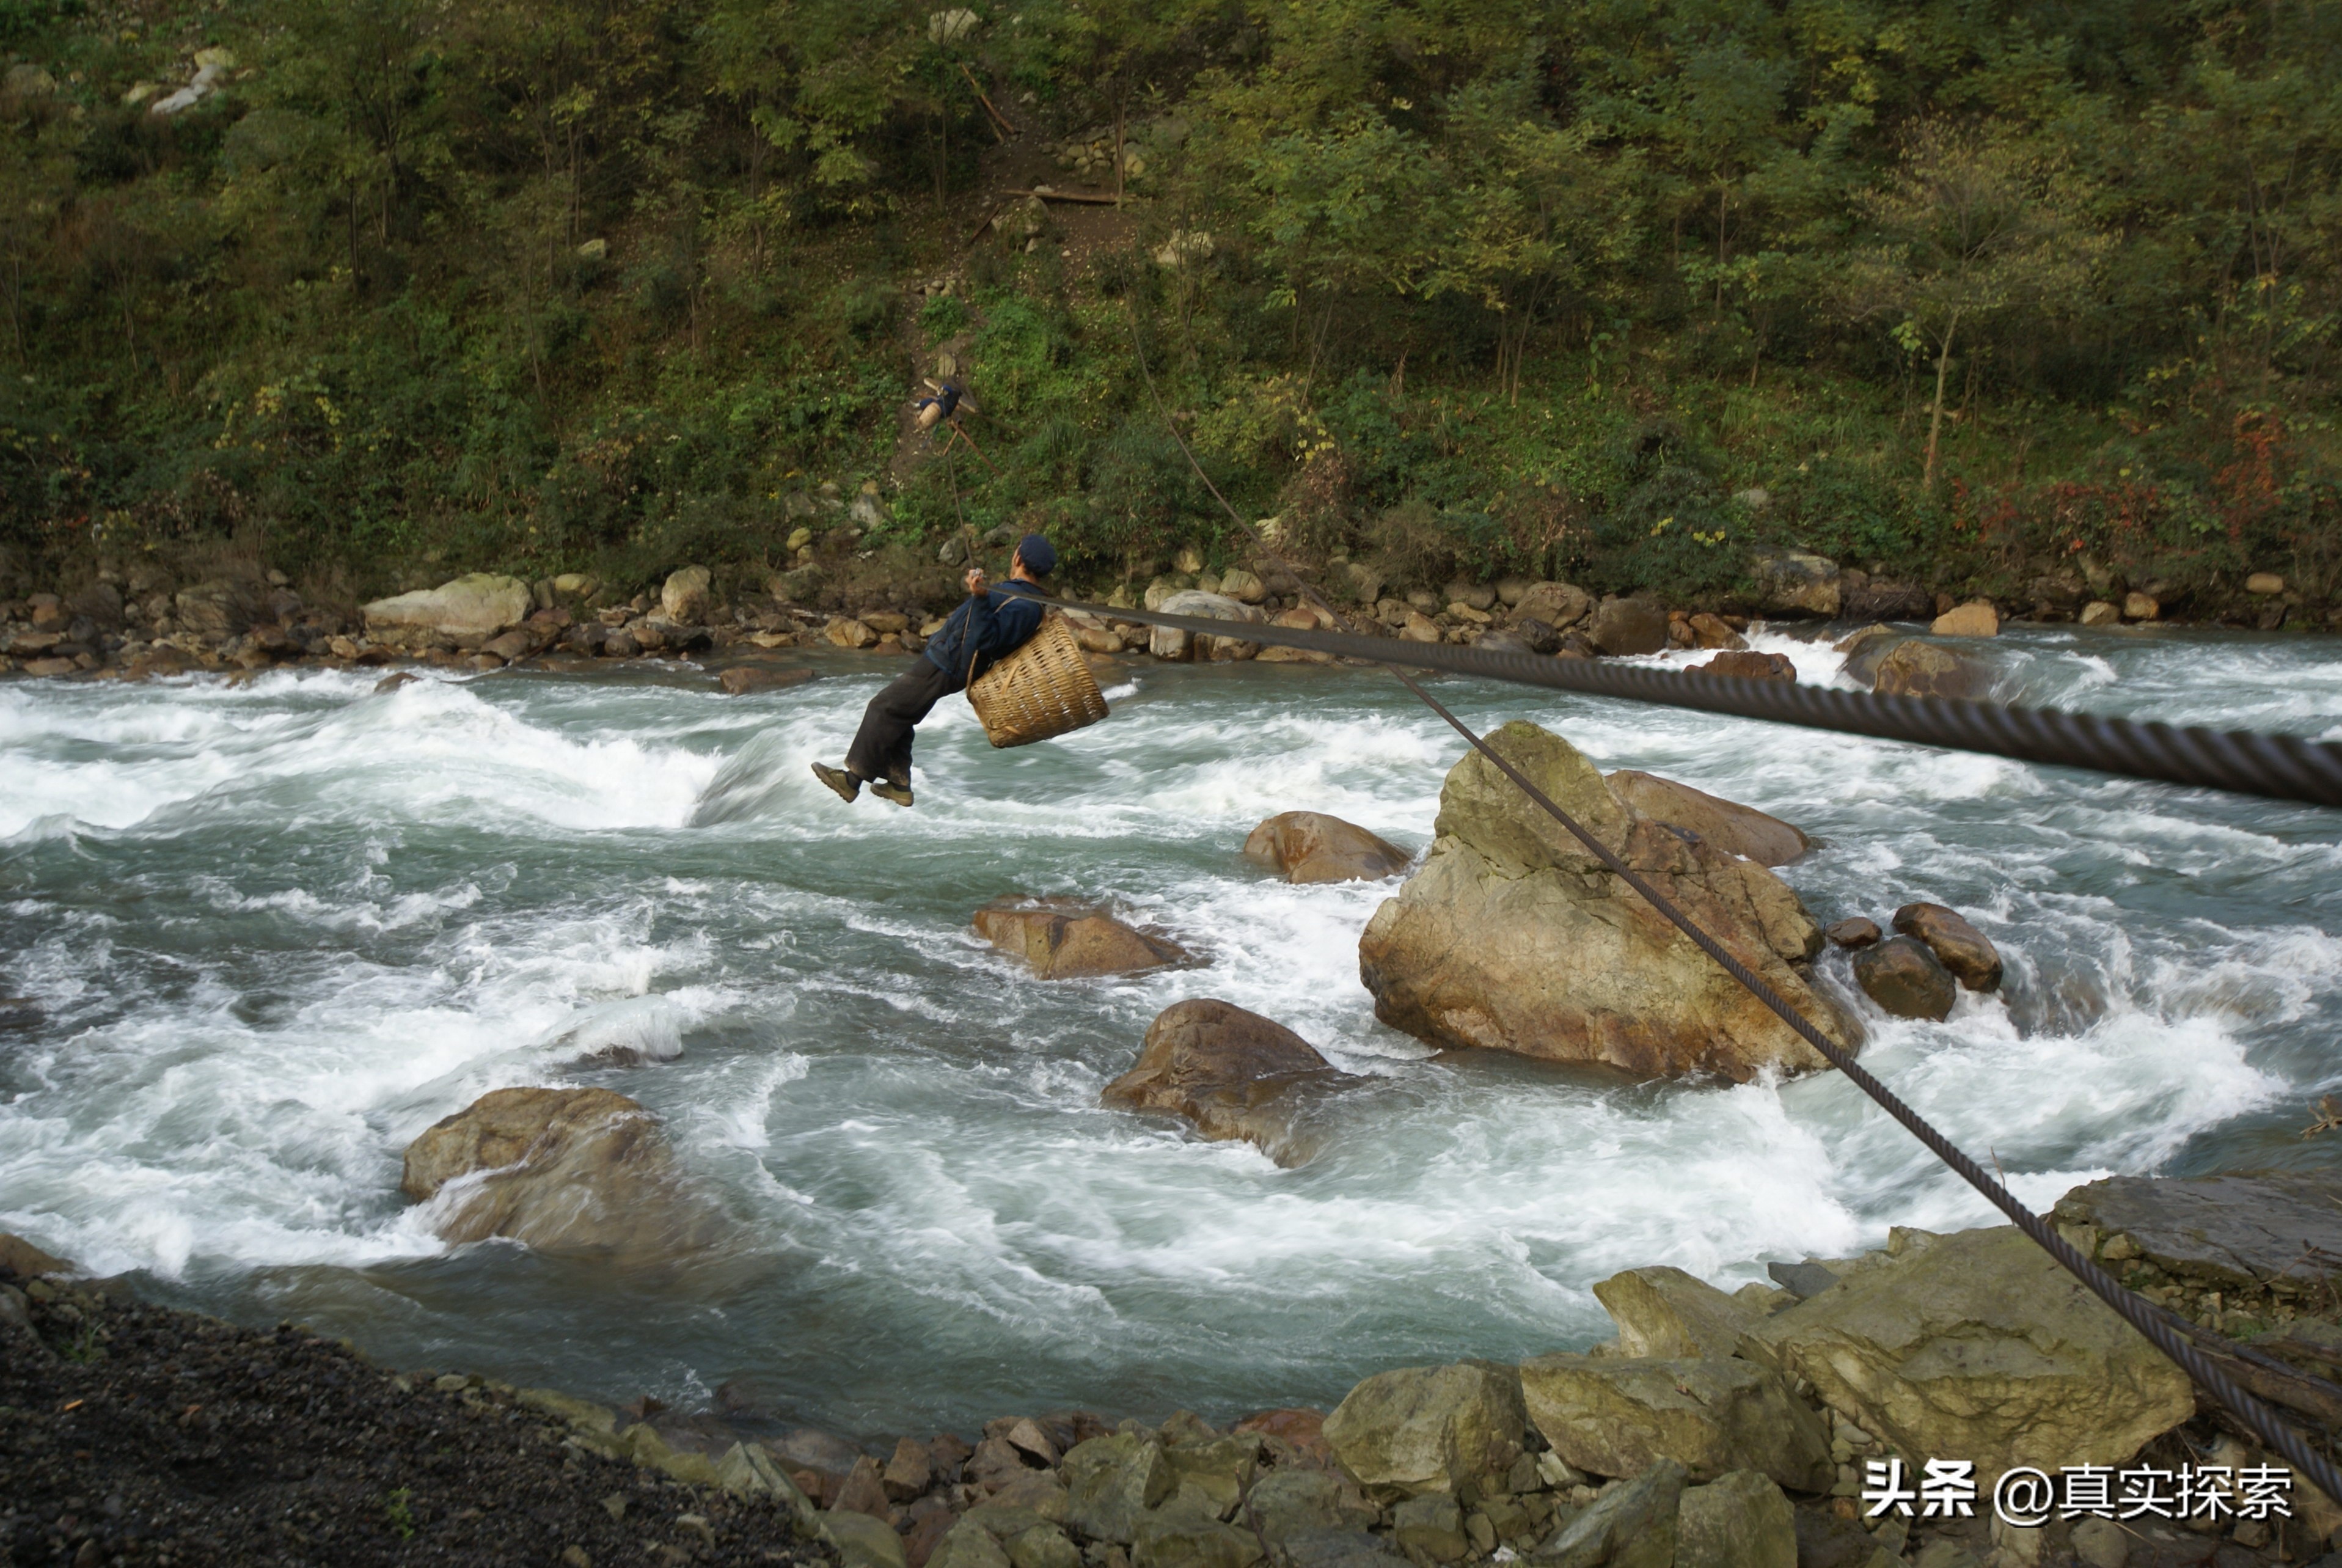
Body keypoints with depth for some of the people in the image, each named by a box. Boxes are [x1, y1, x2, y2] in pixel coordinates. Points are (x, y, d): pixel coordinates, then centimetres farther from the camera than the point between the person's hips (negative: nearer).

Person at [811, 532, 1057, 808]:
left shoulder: (1023, 606, -23)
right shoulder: (1021, 595, 10)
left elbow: (988, 638, -35)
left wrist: (981, 598, -49)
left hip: (945, 666, -10)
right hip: (944, 660, 10)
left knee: (883, 710, -6)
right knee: (897, 717, 17)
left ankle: (853, 780, 1)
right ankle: (899, 785, 22)